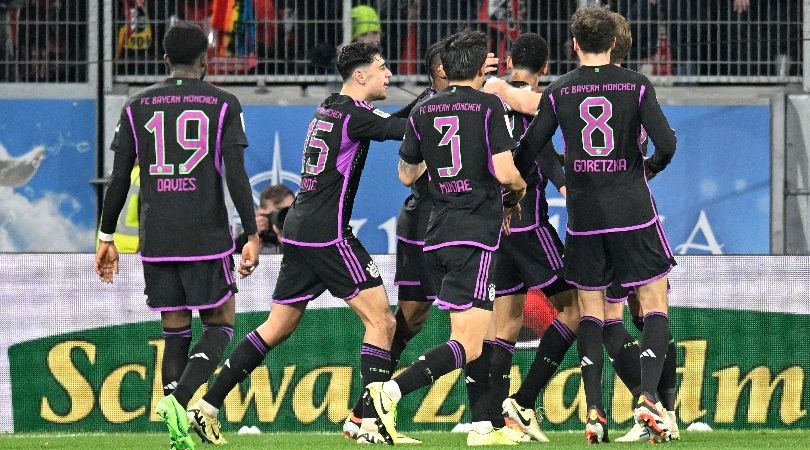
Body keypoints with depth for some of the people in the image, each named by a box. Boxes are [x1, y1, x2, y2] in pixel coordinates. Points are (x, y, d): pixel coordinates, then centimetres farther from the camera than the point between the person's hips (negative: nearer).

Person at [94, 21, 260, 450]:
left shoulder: (137, 107, 7)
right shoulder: (223, 105, 0)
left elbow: (119, 179, 6)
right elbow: (236, 176, -7)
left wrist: (106, 238, 13)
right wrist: (252, 235, -4)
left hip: (156, 239, 3)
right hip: (207, 238, -3)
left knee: (174, 334, 10)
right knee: (219, 326, 8)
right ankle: (178, 399, -17)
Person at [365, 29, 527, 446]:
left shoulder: (424, 111, 8)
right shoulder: (489, 106, -6)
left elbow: (407, 175, 18)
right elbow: (505, 172, -14)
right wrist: (519, 191, 9)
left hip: (436, 236, 7)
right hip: (476, 234, -7)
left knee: (472, 336, 16)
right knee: (467, 345, -11)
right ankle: (391, 390, -28)